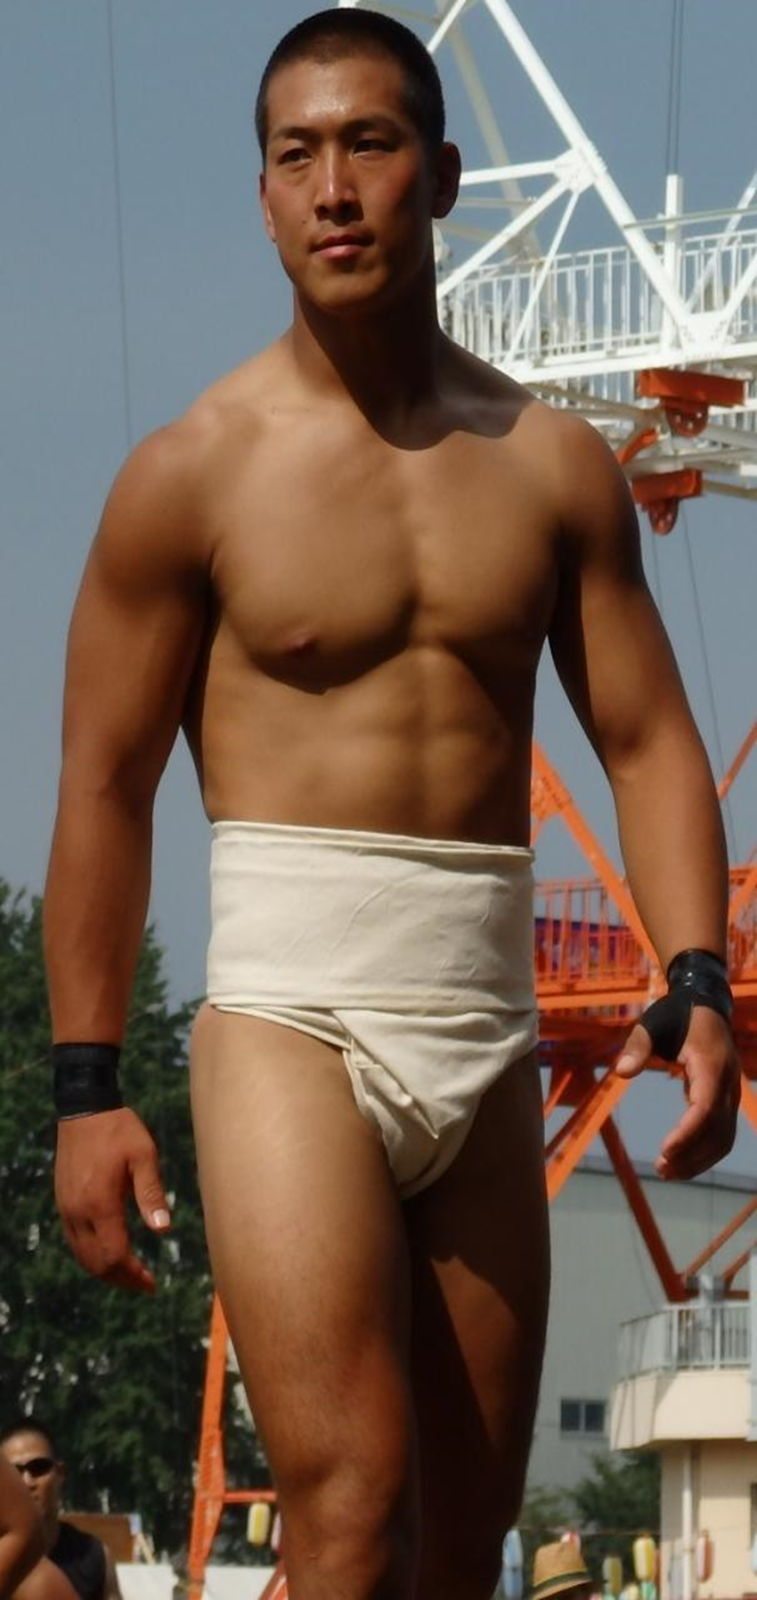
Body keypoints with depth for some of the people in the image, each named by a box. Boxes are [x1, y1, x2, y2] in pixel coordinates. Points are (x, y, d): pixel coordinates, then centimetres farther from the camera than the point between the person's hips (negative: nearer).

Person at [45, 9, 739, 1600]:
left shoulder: (553, 466, 9)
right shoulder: (192, 471, 0)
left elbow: (650, 741, 8)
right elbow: (104, 785, 0)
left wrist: (698, 985, -8)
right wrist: (85, 1087, -5)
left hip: (488, 1032, 4)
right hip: (292, 1016, -4)